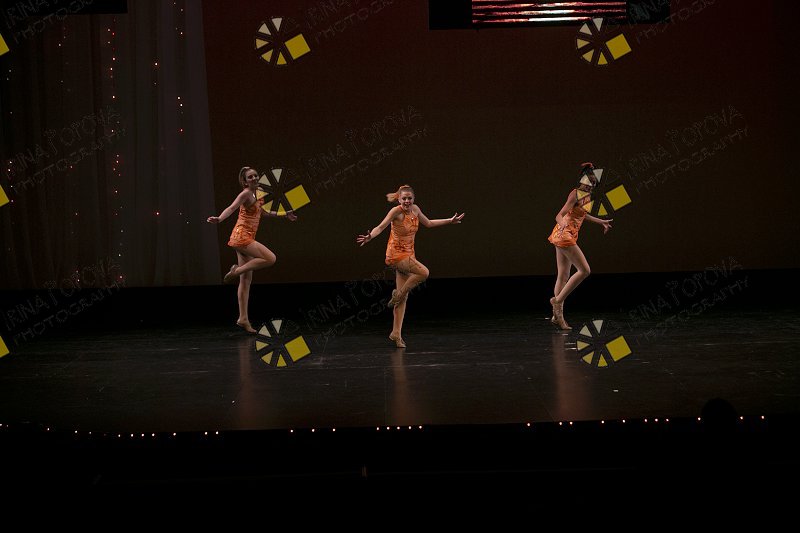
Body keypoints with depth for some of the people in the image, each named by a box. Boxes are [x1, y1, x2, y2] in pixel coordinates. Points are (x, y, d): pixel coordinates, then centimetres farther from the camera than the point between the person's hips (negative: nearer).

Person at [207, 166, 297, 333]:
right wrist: (219, 219, -42)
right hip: (241, 236, -9)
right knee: (271, 258, -20)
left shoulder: (254, 195, 18)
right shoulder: (245, 194, -8)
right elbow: (231, 208, -24)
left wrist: (284, 214, 38)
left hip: (246, 238, 9)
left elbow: (262, 213, 34)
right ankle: (236, 271, -8)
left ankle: (243, 319, 7)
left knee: (246, 280, 6)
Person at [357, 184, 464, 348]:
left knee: (403, 296, 4)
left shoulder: (415, 209, 4)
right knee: (423, 272, -27)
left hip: (408, 254, 7)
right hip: (396, 254, -7)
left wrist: (450, 221, 25)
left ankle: (396, 333, 6)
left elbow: (428, 223, 21)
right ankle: (398, 294, -5)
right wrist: (369, 236, -44)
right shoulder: (396, 211, -16)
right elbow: (381, 227, -24)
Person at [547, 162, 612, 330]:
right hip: (564, 234, -9)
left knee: (564, 275, 9)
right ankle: (558, 300, -6)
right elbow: (559, 215, -23)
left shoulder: (588, 194, 9)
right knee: (584, 270, -12)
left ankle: (558, 315, 11)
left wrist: (601, 221, 38)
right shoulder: (575, 194, -17)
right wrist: (562, 224, -46)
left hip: (568, 236, 9)